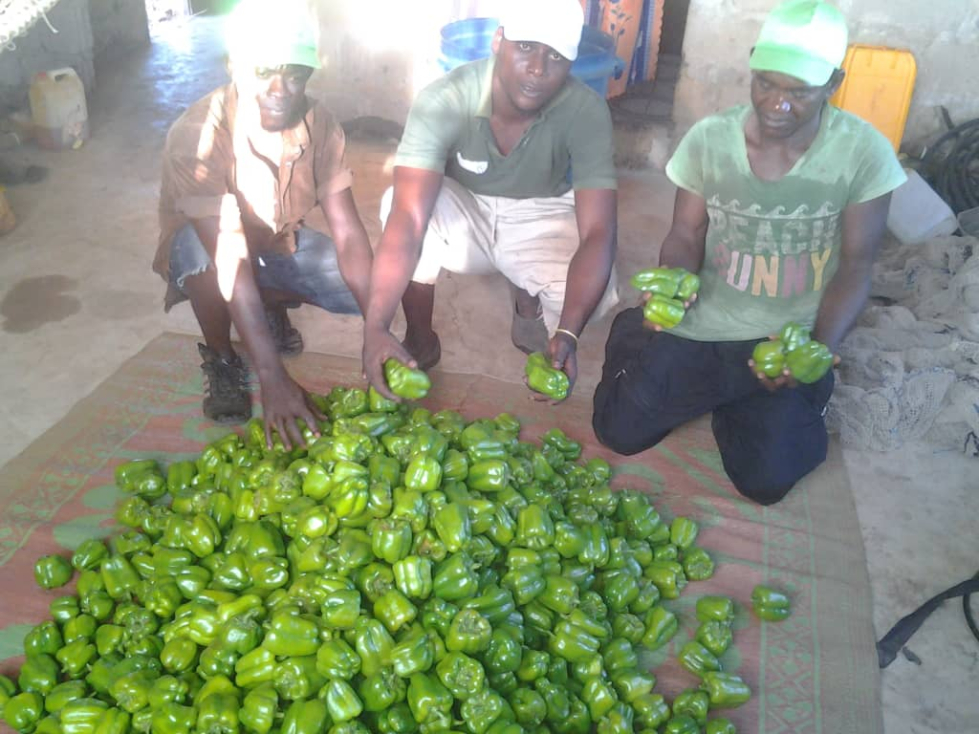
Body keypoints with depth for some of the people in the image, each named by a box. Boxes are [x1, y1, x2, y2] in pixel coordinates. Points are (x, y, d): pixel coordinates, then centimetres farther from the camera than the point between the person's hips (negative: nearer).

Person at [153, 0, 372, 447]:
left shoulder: (319, 124, -20)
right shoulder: (197, 136, -33)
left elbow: (347, 233, -24)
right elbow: (231, 259, -41)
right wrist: (273, 378, -47)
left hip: (286, 244, 4)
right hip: (209, 253, -4)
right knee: (196, 244, -39)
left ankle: (272, 306, 12)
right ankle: (220, 358, -9)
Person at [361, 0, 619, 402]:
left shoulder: (587, 111, -26)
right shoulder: (444, 101, -30)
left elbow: (598, 232, -33)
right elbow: (407, 219, -39)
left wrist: (567, 334, -48)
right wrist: (375, 327, -51)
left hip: (537, 220, 0)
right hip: (463, 211, 0)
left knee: (594, 292, -29)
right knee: (400, 201, -33)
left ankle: (530, 303, 9)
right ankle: (421, 338, -9)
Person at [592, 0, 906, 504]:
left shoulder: (864, 153, -12)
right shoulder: (708, 139, -10)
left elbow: (855, 268, -6)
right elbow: (685, 236, 0)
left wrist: (821, 350, -23)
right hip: (701, 327, 1)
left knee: (766, 481, -13)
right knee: (620, 433, -5)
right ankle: (638, 343, 27)